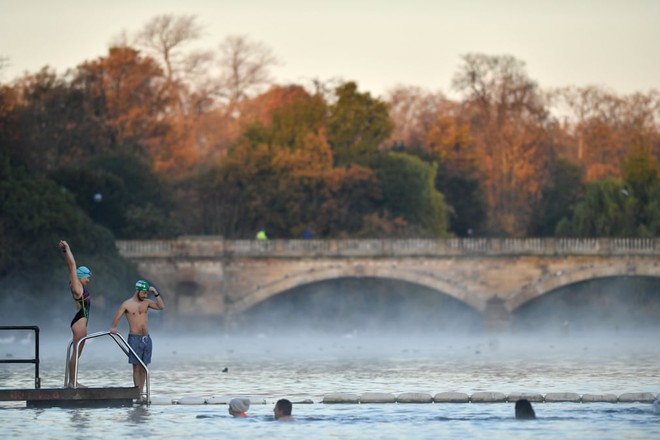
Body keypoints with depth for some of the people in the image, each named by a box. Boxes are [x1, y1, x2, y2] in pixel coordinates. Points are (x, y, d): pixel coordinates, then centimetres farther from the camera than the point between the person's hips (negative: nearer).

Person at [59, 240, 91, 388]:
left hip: (81, 322, 10)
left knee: (76, 353, 9)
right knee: (76, 352, -9)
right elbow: (72, 265, -11)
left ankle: (72, 382, 11)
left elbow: (71, 265, 20)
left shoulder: (79, 286, 14)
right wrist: (67, 249, -7)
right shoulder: (76, 286, -9)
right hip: (80, 322, -10)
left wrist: (65, 250, 21)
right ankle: (72, 382, -10)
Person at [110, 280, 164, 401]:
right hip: (135, 338, -5)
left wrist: (156, 294, -3)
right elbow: (116, 318, -2)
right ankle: (138, 394, -8)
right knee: (137, 367, -7)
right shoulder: (127, 304, -1)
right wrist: (114, 328, -21)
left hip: (146, 339, 5)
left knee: (143, 367, 5)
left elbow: (161, 306, 5)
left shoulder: (146, 303, 12)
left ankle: (141, 392, 8)